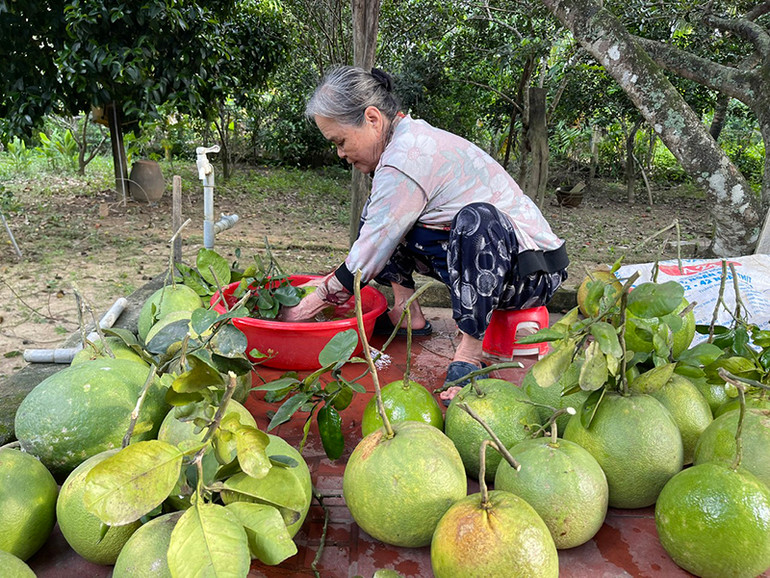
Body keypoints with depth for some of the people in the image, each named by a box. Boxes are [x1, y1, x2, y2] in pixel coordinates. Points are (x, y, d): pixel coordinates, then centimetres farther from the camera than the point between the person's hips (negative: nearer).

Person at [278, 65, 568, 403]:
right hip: (482, 253, 9)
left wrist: (305, 310, -9)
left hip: (532, 271, -9)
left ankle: (469, 354, -30)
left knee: (476, 219, -42)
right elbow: (377, 242, 14)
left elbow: (367, 260, -20)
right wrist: (329, 280, 10)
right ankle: (408, 313, 9)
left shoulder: (406, 160, -25)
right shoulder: (412, 136, 6)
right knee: (379, 216, 8)